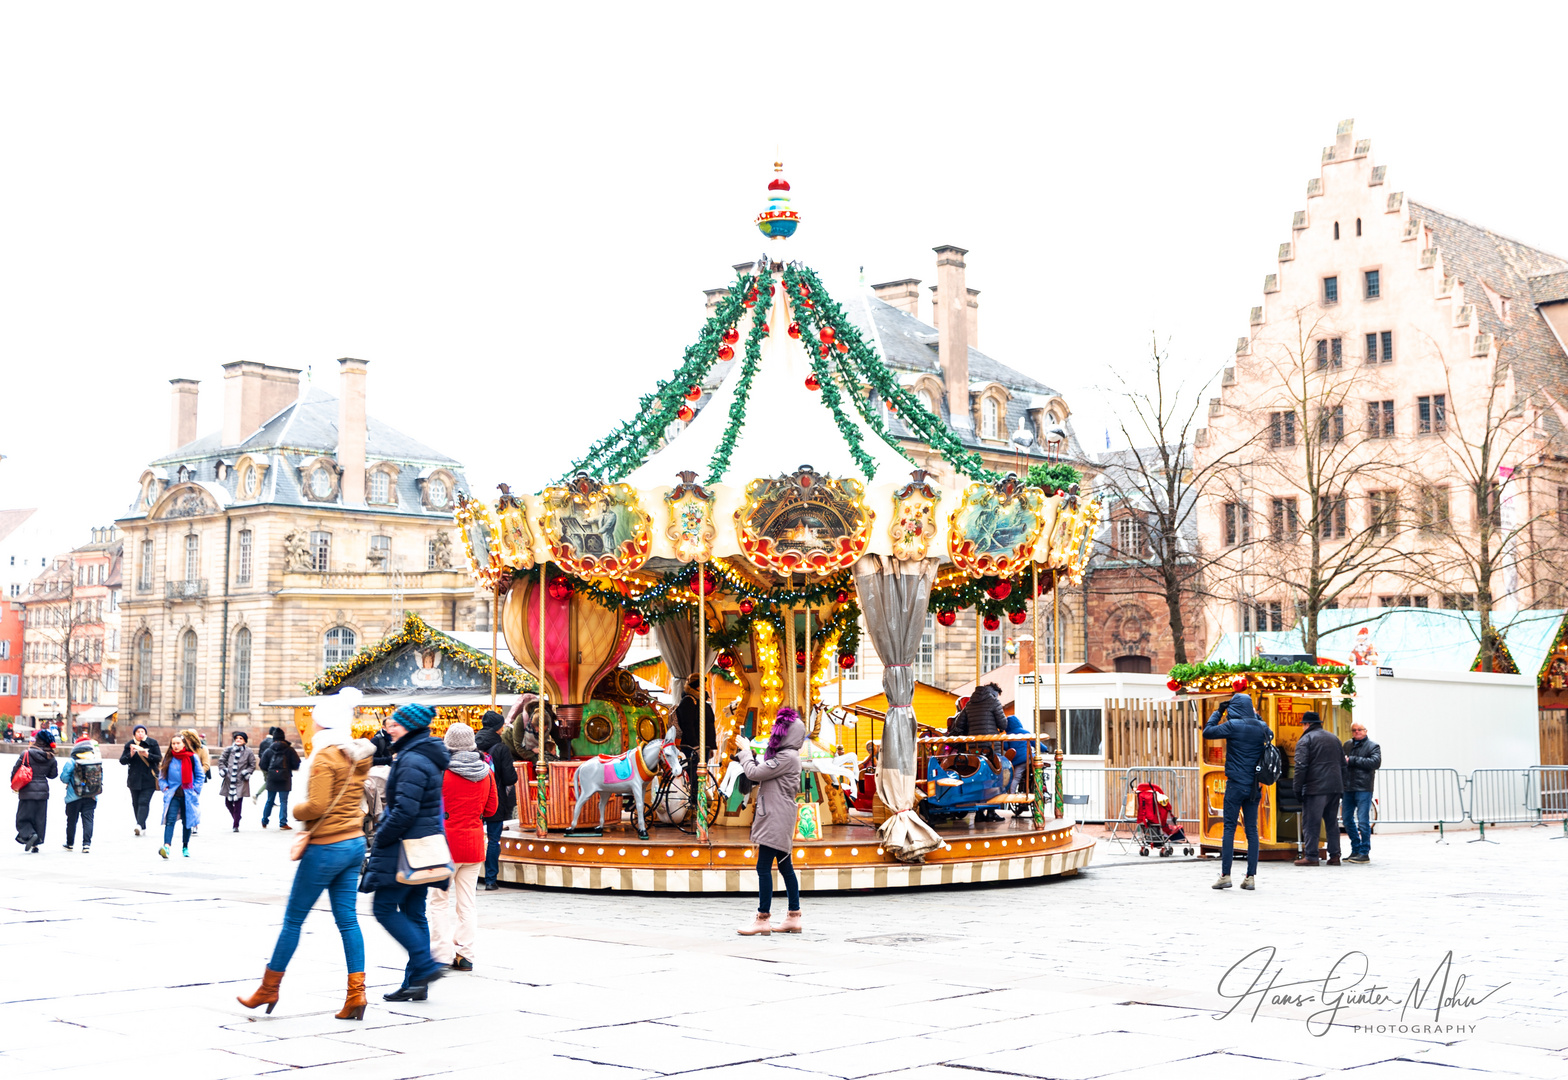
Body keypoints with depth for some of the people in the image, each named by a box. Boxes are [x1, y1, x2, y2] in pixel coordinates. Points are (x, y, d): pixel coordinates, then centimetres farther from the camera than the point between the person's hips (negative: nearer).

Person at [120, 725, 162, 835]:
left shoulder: (152, 743, 3)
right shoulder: (129, 745, 8)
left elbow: (159, 758, -2)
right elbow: (122, 761, 3)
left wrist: (147, 755, -18)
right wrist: (131, 754, -16)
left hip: (149, 779, -3)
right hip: (134, 779, 3)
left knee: (144, 802, -15)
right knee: (136, 803, 5)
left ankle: (140, 825, -26)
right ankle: (143, 827, 13)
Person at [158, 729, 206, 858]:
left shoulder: (192, 757, -2)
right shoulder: (168, 758, 5)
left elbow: (200, 775, 5)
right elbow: (161, 774, 16)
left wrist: (195, 789, -3)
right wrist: (164, 786, 1)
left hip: (188, 795, 0)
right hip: (173, 794, 0)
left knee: (187, 822, 10)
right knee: (170, 820, -15)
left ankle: (185, 847, 26)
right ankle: (166, 847, -26)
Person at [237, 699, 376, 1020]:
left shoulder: (325, 756, -15)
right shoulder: (359, 756, 9)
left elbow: (317, 805, -21)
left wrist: (296, 809, -4)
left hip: (326, 846, -8)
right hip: (354, 843, 8)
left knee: (293, 919, 5)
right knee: (347, 919, 6)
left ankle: (269, 988, 16)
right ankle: (356, 992, -1)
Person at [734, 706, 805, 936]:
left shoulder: (787, 757, -15)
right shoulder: (785, 756, 17)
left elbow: (754, 773, -17)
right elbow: (760, 775, 17)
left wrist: (745, 751, -1)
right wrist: (747, 754, 9)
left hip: (777, 819, -11)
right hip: (776, 819, 11)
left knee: (764, 867, -9)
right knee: (785, 867, 12)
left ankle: (763, 919, -7)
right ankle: (794, 917, 16)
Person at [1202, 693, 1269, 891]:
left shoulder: (1233, 725, -11)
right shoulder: (1261, 727, 5)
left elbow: (1207, 732, -3)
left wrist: (1218, 713, 8)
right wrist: (1257, 716, 24)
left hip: (1236, 784, -5)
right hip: (1254, 786, 5)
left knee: (1229, 828, -2)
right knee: (1251, 830, 5)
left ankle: (1225, 875, -4)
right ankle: (1251, 877, 4)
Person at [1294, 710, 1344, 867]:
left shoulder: (1305, 740, -4)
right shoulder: (1334, 739, 19)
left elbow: (1301, 766, -13)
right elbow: (1342, 764, 21)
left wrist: (1297, 788, -10)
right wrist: (1341, 787, 22)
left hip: (1315, 789, -7)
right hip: (1335, 788, 7)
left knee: (1311, 823, -3)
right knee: (1332, 822, 13)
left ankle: (1311, 856, -4)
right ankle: (1334, 855, 13)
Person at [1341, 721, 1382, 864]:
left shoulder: (1373, 746, 1)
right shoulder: (1347, 745, 17)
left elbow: (1375, 762, -14)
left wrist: (1352, 760, -14)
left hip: (1363, 788, -6)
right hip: (1348, 788, 6)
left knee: (1363, 821, -7)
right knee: (1347, 819, 10)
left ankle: (1365, 852, -1)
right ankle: (1356, 850, 21)